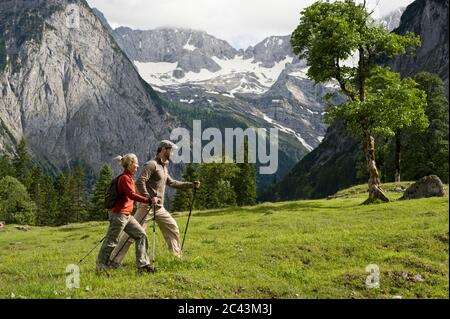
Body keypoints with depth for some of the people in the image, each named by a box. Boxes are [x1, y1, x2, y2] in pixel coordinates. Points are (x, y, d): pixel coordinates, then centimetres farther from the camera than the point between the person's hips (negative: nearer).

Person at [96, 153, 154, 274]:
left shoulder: (129, 177, 15)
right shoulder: (124, 178, -14)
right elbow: (132, 195, -24)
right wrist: (148, 200, -26)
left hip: (127, 215, 10)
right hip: (119, 214, -10)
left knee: (141, 235, 5)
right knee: (111, 241, -1)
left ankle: (143, 265, 6)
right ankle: (100, 266, 11)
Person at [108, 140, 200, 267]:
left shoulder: (164, 167, 18)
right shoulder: (151, 164, -11)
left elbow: (172, 183, 29)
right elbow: (140, 182, -21)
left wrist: (192, 185, 28)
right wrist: (149, 198, -32)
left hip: (159, 208, 9)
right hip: (147, 206, -9)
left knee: (173, 228, 13)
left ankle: (177, 256, 28)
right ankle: (114, 260, -7)